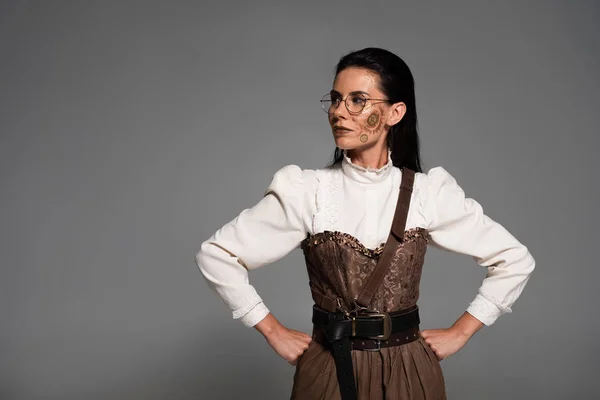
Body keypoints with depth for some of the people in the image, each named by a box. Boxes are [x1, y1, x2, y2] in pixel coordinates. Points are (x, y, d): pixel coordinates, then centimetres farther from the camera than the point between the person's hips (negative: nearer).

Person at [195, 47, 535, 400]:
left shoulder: (428, 192, -6)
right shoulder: (306, 191, -9)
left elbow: (516, 260, 1)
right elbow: (216, 255, -4)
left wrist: (459, 332, -2)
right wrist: (273, 331, -4)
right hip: (329, 371, 0)